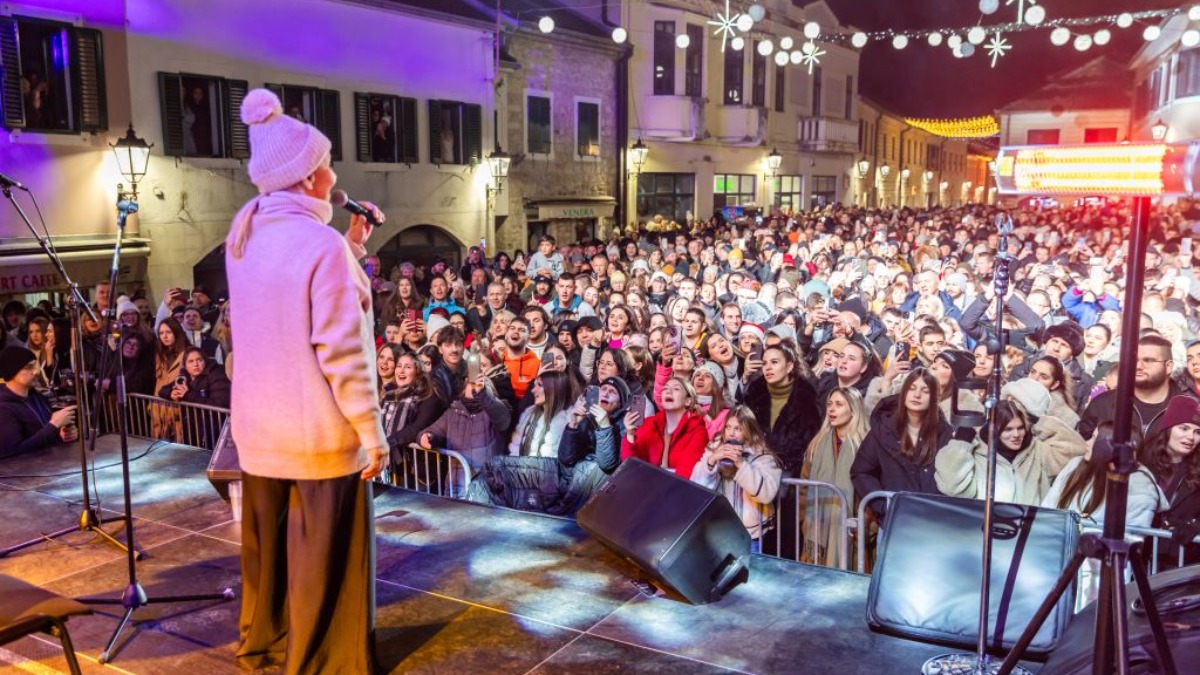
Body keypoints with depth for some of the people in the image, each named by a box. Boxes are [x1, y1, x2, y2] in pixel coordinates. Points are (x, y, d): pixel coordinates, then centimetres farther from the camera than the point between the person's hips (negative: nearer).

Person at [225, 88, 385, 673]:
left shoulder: (242, 233, 5)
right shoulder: (321, 243, -21)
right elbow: (341, 352, -22)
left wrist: (349, 249, 8)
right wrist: (372, 431, -15)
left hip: (257, 425, 8)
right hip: (319, 430, -8)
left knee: (266, 544, 22)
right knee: (322, 556, 7)